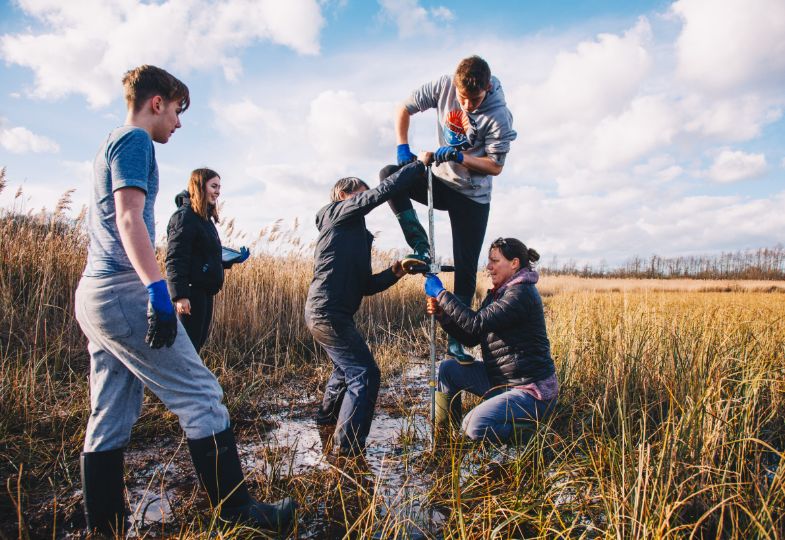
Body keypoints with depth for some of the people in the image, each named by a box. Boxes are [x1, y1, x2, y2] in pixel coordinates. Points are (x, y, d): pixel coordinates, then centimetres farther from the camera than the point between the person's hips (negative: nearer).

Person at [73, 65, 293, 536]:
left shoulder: (113, 145, 23)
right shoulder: (134, 141, -6)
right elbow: (129, 218, -19)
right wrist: (159, 292, -27)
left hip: (93, 293, 10)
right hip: (123, 291, -10)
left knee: (111, 419, 11)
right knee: (201, 395, -7)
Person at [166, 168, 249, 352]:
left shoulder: (205, 219, 18)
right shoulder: (184, 216, -11)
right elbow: (175, 259, -19)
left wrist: (234, 259, 13)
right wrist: (179, 295, -26)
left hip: (205, 292, 10)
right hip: (190, 292, -10)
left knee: (198, 343, 13)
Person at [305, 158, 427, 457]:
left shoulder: (356, 236, 23)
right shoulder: (339, 212, -2)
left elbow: (366, 285, 17)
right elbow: (383, 191, -14)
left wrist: (393, 273, 2)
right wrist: (419, 164, -6)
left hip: (321, 311, 10)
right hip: (330, 313, -10)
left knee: (346, 368, 29)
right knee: (364, 374, -8)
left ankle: (328, 418, 49)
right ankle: (347, 446, -1)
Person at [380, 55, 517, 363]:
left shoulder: (498, 115, -20)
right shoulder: (444, 86, -11)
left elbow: (496, 166, -16)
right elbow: (404, 109, 0)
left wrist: (458, 156, -30)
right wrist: (403, 148, -13)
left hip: (472, 196, -3)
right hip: (440, 182, 4)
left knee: (465, 269, -5)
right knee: (389, 176, -24)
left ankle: (456, 339, 8)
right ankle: (421, 248, -19)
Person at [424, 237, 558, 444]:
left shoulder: (522, 294, -19)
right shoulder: (498, 293, 11)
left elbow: (477, 324, -28)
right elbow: (471, 338, 8)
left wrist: (441, 294, -21)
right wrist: (442, 314, -6)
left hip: (531, 390, -9)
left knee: (474, 427, -24)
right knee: (447, 368, 3)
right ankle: (442, 432, 12)